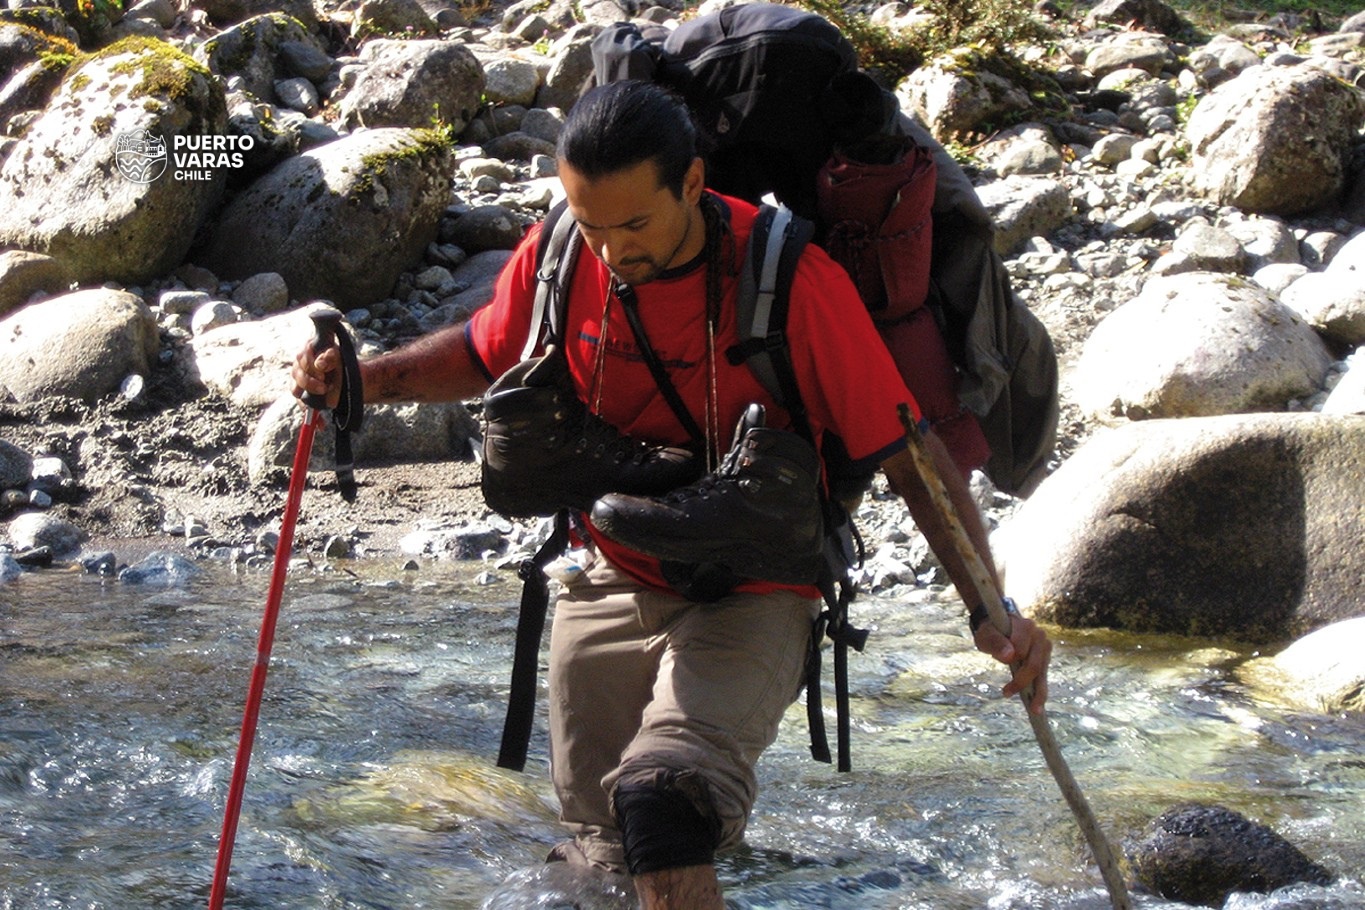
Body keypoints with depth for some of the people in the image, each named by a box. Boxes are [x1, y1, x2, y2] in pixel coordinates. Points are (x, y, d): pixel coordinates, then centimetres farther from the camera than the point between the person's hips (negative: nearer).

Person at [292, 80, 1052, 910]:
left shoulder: (793, 280, -22)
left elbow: (910, 452, -17)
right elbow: (484, 354, 13)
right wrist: (362, 378, -5)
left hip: (752, 599, -5)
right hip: (609, 590, 5)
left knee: (661, 801, -31)